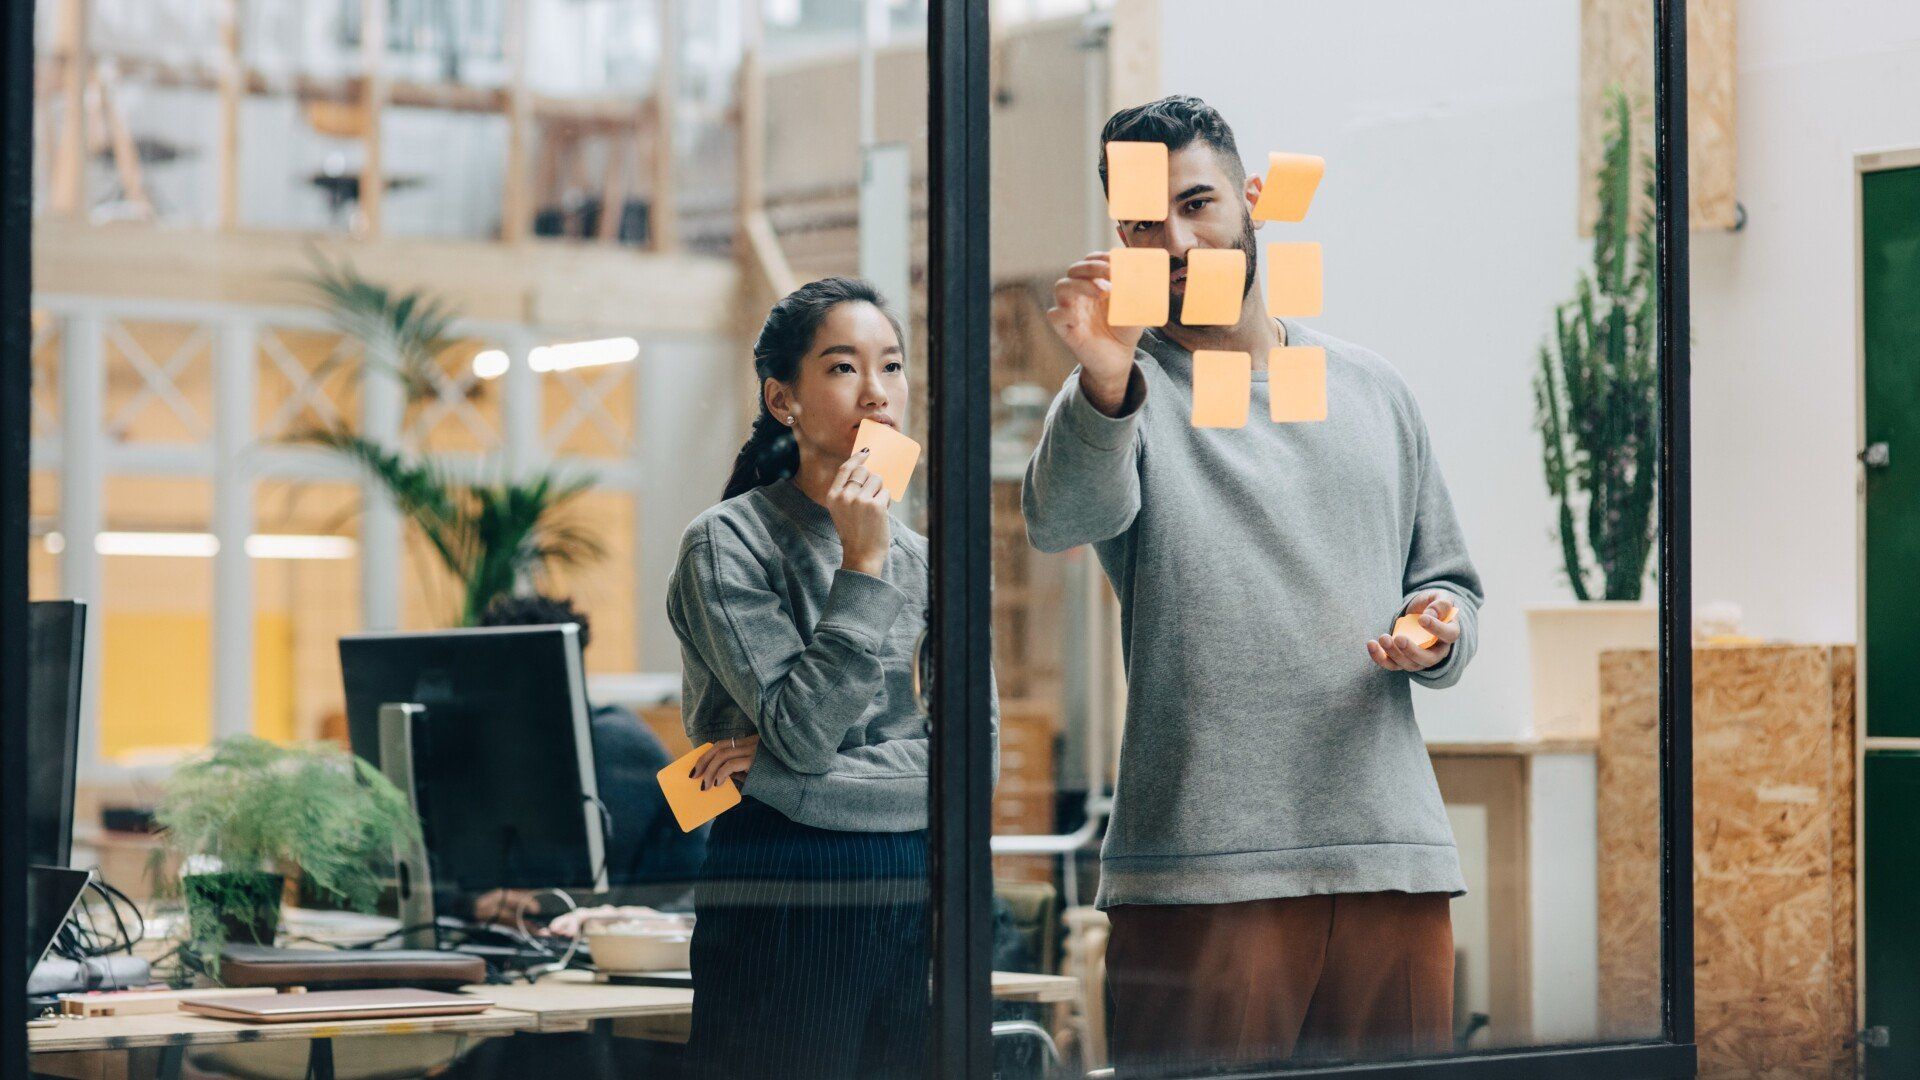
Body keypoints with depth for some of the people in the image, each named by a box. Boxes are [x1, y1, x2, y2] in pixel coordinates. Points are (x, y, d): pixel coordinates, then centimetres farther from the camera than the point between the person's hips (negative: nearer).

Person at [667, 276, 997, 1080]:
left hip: (914, 893, 5)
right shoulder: (729, 544, -4)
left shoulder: (925, 560, 12)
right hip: (783, 897, -5)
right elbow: (802, 734, -13)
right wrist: (862, 567, -16)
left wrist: (779, 768, -11)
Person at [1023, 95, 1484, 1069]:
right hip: (1203, 870, -4)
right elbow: (1064, 516, -20)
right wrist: (1104, 386, -40)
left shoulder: (1368, 388, 17)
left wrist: (1440, 632, 1)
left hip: (1394, 852, 4)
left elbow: (1449, 581, 25)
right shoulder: (1121, 388, 3)